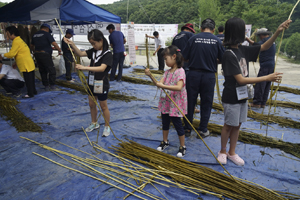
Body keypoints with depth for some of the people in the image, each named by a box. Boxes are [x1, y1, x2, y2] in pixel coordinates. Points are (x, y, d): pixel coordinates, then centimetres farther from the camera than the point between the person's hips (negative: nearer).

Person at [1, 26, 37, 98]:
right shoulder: (19, 40, 19)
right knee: (31, 79, 16)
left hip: (26, 65, -10)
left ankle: (30, 94, 4)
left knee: (28, 80, -3)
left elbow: (12, 54, -17)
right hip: (29, 64, 10)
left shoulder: (16, 41, -14)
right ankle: (33, 91, 25)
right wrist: (16, 63, 23)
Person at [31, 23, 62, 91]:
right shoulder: (47, 34, -6)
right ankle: (52, 86, -2)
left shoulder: (35, 35, 16)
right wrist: (59, 50, -2)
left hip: (37, 55, 7)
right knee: (52, 70, -1)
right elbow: (54, 44, -14)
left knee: (42, 71, 12)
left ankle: (46, 86, 16)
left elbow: (32, 46, 23)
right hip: (45, 55, -7)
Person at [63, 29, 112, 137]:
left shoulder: (108, 54, -20)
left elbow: (102, 68, -33)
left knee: (103, 106, 7)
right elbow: (80, 53, 3)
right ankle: (94, 123, 38)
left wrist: (85, 67, -40)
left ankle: (107, 126, 25)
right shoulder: (93, 51, 2)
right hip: (91, 82, 7)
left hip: (101, 84, -7)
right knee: (91, 104, 18)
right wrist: (72, 44, -11)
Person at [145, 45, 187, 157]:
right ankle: (165, 142, 40)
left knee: (178, 125, 5)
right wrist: (150, 76, -15)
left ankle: (182, 147, 23)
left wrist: (163, 86, -36)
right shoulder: (167, 72, 7)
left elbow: (179, 87, -32)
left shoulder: (180, 71, -18)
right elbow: (160, 83, -3)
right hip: (165, 103, 7)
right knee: (165, 123, 20)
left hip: (175, 105, -7)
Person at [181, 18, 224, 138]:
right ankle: (202, 130, 20)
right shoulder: (217, 41, -1)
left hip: (193, 74, 0)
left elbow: (184, 57, -2)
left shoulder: (194, 39, -3)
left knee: (190, 101, 11)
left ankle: (187, 129, 20)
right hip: (209, 75, 0)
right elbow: (223, 59, 3)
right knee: (206, 103, 12)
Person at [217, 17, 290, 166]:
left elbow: (264, 47, 15)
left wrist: (278, 31, 1)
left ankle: (232, 153, 30)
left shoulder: (243, 49, 2)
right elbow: (241, 80, -24)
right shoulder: (229, 55, -21)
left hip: (242, 95, 7)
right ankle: (222, 152, 29)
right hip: (231, 97, -7)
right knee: (229, 125, 7)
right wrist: (267, 78, -21)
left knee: (237, 125, 15)